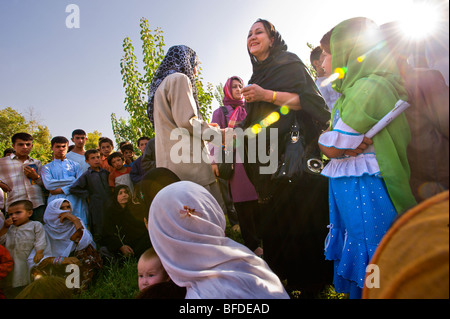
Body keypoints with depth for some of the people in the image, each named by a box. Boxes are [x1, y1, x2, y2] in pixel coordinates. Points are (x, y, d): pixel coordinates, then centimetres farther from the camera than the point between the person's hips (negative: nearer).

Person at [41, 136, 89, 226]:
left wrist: (61, 189, -8)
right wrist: (72, 180, -3)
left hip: (75, 202, 1)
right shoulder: (47, 167, 16)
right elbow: (48, 184, -3)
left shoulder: (75, 165, 18)